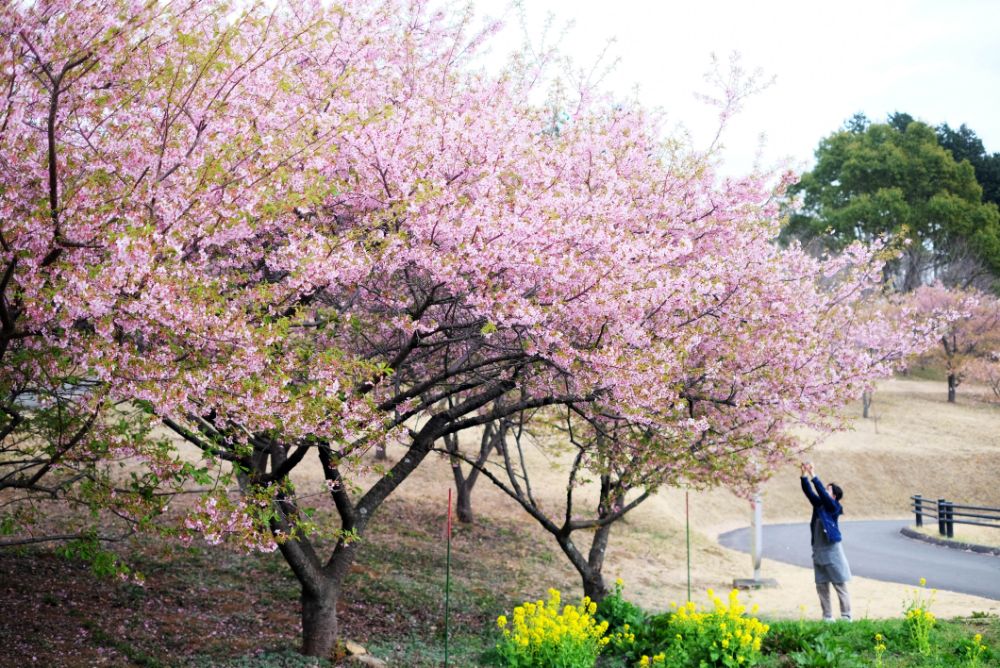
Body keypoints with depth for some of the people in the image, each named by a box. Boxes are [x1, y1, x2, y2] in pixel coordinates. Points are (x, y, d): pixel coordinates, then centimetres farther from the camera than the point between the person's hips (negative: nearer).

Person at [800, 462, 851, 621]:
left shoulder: (834, 507, -7)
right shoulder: (818, 505, 11)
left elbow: (822, 492, -20)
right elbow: (809, 492, 3)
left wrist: (814, 476, -22)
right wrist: (804, 476, -8)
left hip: (832, 551, -7)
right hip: (818, 552, 7)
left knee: (840, 585, -1)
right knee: (821, 586, 8)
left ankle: (846, 617, 3)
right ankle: (827, 617, 14)